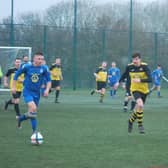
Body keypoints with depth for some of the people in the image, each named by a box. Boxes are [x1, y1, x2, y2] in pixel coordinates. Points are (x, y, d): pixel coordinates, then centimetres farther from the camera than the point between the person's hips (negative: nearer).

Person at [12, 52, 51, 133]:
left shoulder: (44, 69, -7)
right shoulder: (27, 67, -12)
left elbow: (49, 80, 2)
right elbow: (16, 74, 2)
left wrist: (47, 90, -14)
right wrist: (13, 87, 2)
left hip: (37, 93, 4)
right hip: (27, 92, -4)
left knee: (32, 112, 12)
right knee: (33, 109, -24)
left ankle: (21, 118, 44)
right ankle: (34, 130, -7)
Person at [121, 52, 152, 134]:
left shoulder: (144, 66, -15)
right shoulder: (129, 67, -8)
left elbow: (150, 79, -24)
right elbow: (125, 75, 13)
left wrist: (140, 80, -35)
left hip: (144, 90, 1)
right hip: (135, 89, -1)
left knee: (138, 109, 12)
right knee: (140, 105, -28)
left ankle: (131, 121, 44)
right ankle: (140, 125, -13)